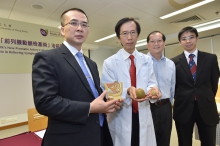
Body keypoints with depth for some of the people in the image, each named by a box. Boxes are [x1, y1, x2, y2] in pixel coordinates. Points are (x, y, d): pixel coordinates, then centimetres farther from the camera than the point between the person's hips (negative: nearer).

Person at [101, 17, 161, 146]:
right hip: (120, 118, -2)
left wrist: (153, 89, -23)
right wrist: (127, 91, -29)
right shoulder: (109, 62, -7)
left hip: (144, 116, 3)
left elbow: (151, 83, 1)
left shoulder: (147, 61, 5)